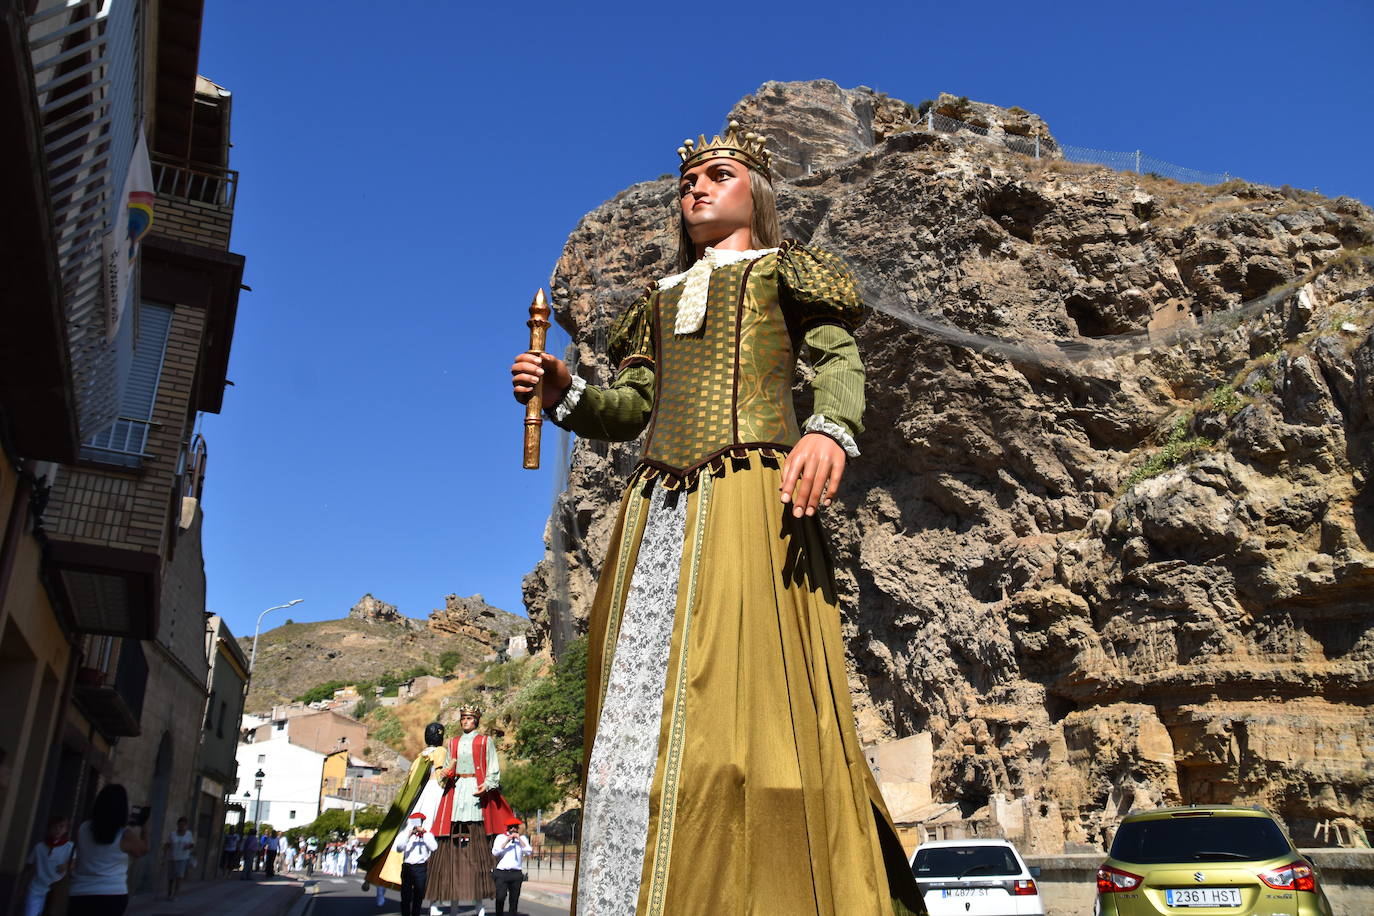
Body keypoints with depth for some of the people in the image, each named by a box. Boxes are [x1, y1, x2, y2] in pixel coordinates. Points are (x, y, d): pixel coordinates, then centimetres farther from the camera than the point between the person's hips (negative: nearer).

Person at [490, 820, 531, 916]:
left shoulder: (522, 839, 13)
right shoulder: (500, 837, 10)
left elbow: (528, 852, -1)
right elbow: (495, 852, -4)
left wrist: (519, 839, -7)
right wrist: (507, 841, -10)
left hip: (516, 873, 2)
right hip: (501, 872, -2)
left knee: (514, 900, 4)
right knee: (500, 897, -15)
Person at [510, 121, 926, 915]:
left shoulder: (782, 270, 16)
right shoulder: (664, 300, 29)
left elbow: (840, 359, 1)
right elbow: (631, 407, 23)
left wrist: (832, 429, -20)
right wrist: (564, 392, 3)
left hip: (750, 498, -5)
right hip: (659, 510, 5)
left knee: (744, 698, -14)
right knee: (640, 709, 0)